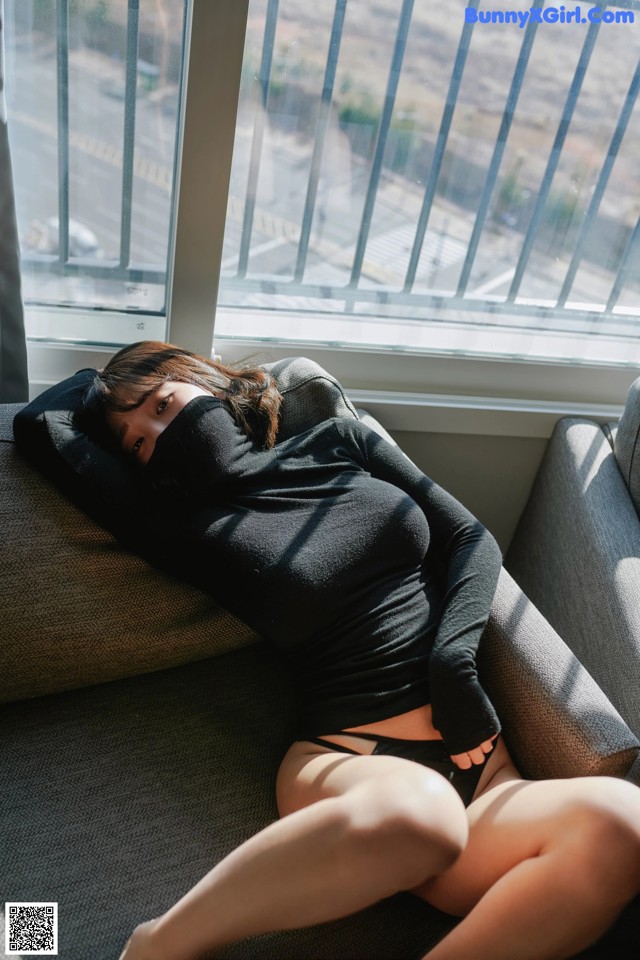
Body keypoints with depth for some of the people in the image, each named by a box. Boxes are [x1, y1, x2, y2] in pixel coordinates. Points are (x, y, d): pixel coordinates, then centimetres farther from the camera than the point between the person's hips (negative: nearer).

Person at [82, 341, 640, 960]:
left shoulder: (338, 440, 14)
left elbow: (470, 538, 12)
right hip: (344, 759, -3)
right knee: (416, 806, -39)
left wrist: (455, 658, -2)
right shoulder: (193, 529, 5)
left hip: (473, 755, 4)